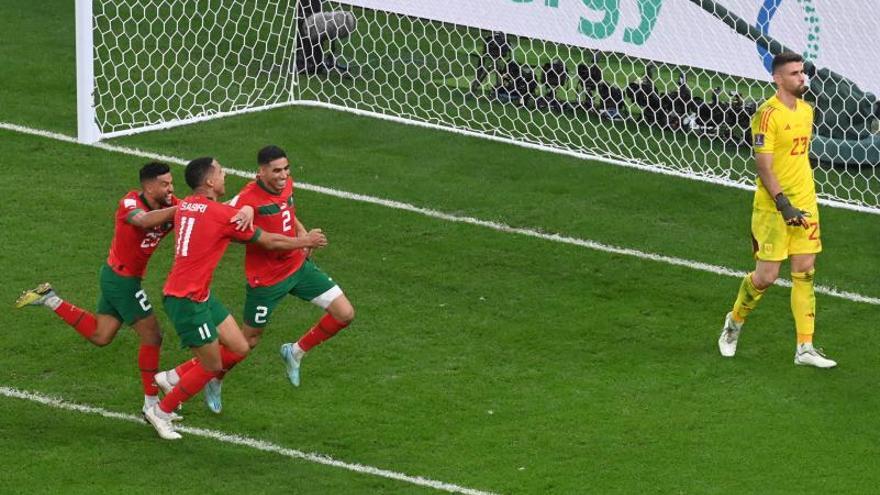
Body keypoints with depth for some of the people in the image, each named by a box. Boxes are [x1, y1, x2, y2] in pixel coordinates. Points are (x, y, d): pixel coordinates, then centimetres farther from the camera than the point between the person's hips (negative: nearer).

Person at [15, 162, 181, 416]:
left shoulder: (170, 205, -3)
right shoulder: (130, 203, -25)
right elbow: (144, 220, -47)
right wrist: (178, 210, -51)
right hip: (123, 279, -8)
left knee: (99, 336, 19)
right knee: (152, 337, -1)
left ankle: (50, 301, 23)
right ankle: (151, 404, 9)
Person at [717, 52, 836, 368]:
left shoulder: (806, 111, 10)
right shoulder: (768, 115, -15)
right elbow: (764, 167, -18)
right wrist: (784, 205, -24)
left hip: (804, 204, 7)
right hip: (773, 208, -7)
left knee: (805, 272, 3)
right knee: (766, 276, -3)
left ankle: (805, 348, 5)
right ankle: (734, 322, 25)